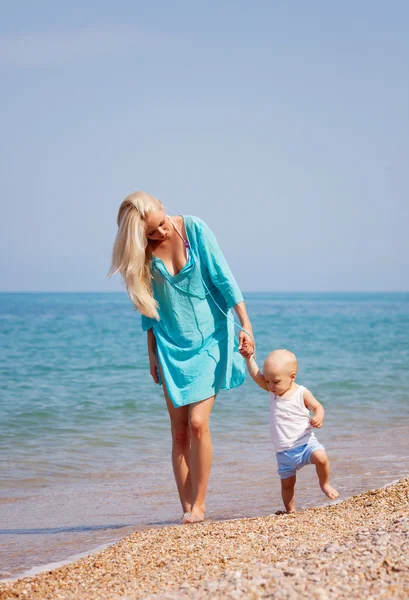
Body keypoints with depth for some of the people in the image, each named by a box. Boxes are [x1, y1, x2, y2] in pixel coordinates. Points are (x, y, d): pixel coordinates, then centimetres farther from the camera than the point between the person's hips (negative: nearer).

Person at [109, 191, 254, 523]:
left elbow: (223, 278, -9)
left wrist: (246, 326, -13)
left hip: (210, 338, -3)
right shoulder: (141, 252, -3)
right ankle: (186, 509, 8)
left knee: (198, 423, -12)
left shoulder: (194, 229, -10)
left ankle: (198, 505, 0)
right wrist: (152, 353, 6)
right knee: (179, 431, 1)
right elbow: (149, 305, 7)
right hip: (172, 345, 3)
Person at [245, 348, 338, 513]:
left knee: (321, 457, -29)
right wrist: (249, 357, -16)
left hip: (305, 442, -4)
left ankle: (324, 484, -4)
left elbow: (317, 406, -2)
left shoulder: (302, 393, -9)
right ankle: (290, 511, 20)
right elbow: (256, 375, -5)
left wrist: (318, 417, -23)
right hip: (284, 451, 4)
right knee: (287, 483, 5)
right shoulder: (272, 391, 2)